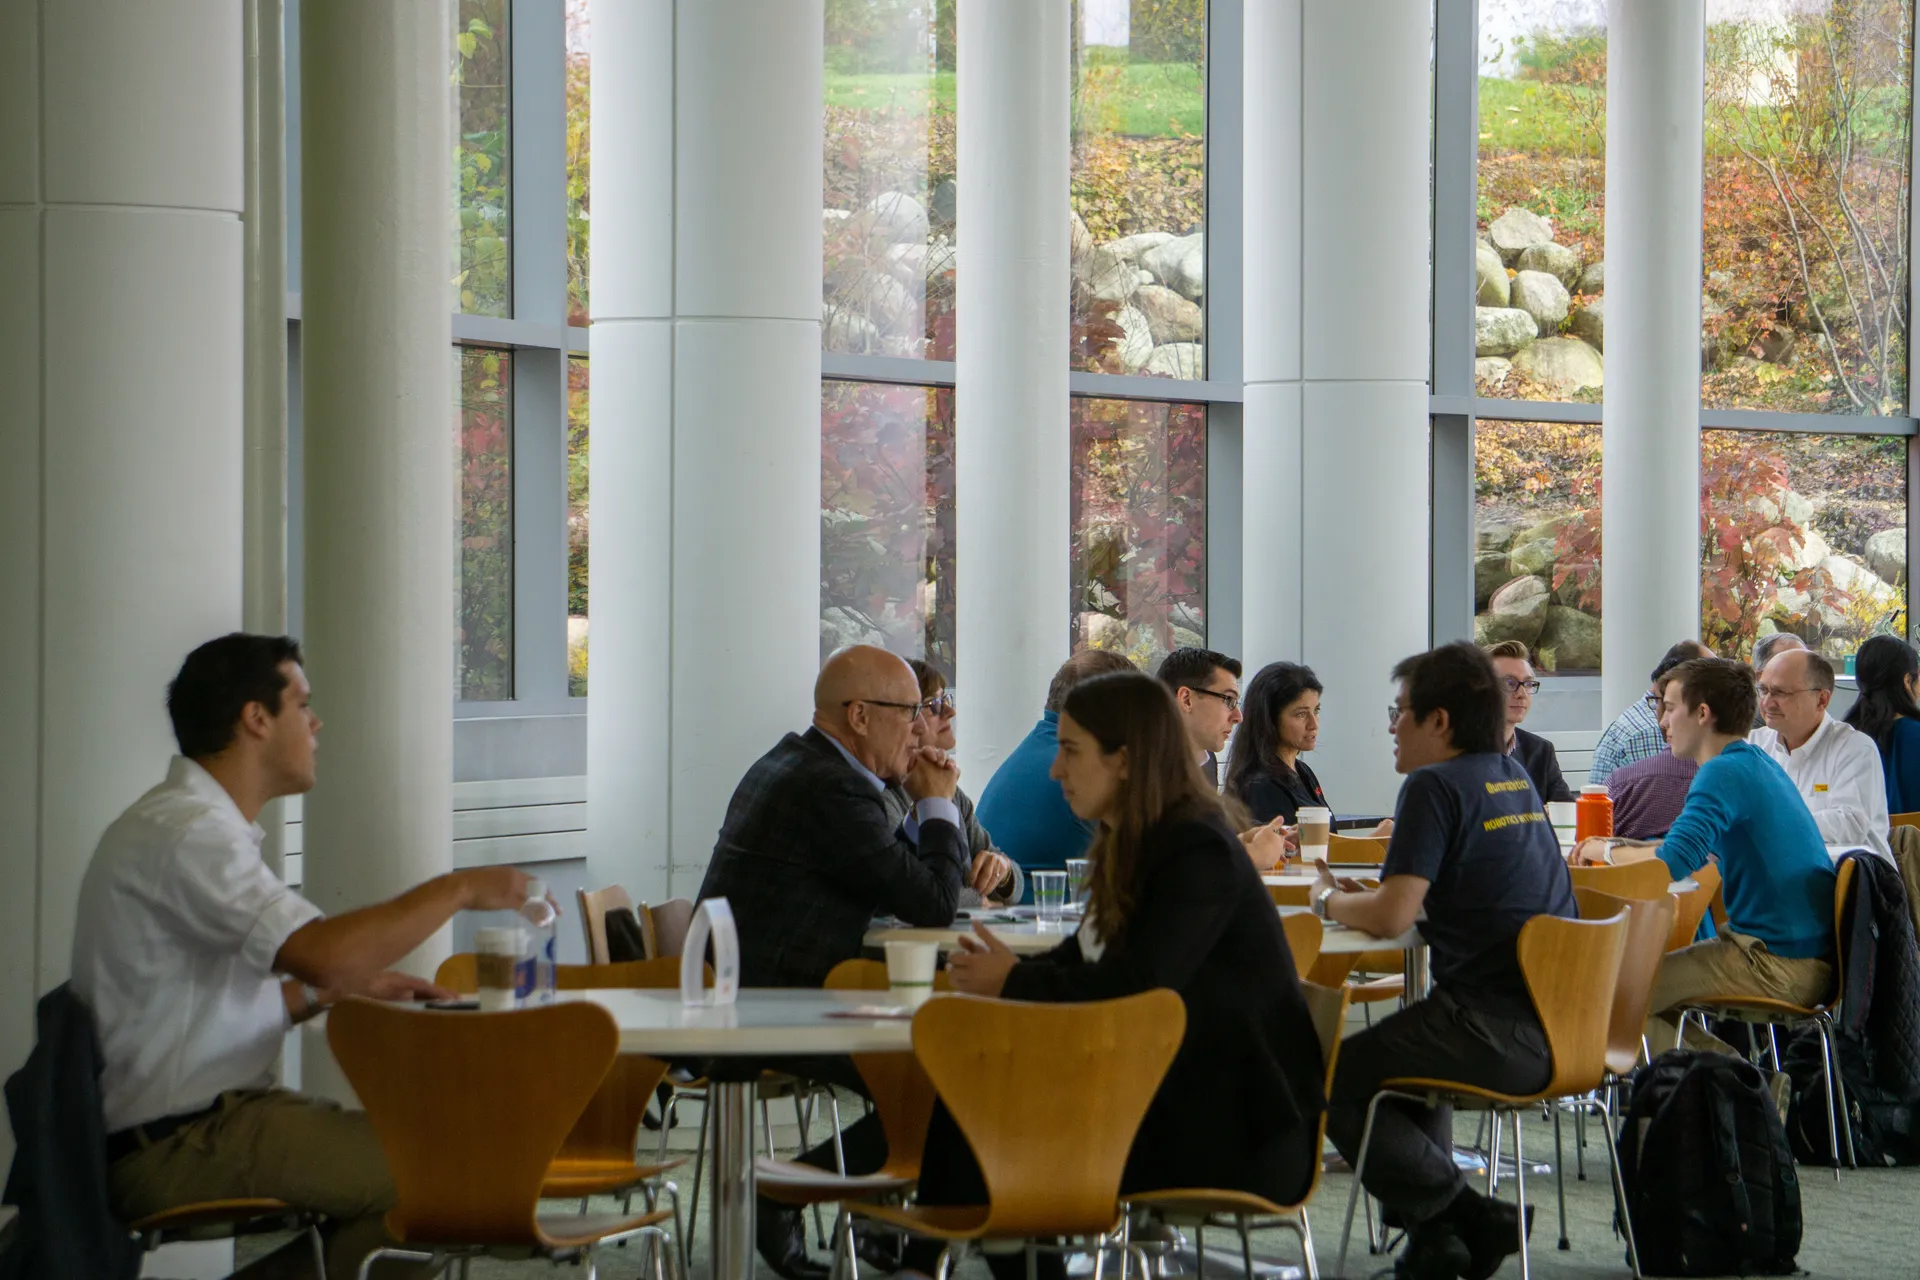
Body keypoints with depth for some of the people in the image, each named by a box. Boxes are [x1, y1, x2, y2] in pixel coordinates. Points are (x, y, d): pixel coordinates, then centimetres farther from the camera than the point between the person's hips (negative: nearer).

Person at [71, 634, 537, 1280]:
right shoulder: (182, 833, -17)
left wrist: (350, 986, 15)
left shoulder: (192, 823, 18)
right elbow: (322, 952, -28)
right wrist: (457, 889, -16)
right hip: (174, 1147, -11)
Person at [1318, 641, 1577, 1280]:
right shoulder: (1515, 778, 16)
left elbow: (1392, 916, -18)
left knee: (1332, 1083, -2)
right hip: (1559, 1022, 10)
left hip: (1502, 1031, -10)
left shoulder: (1435, 786, -11)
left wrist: (1328, 898, 1)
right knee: (1408, 1049, 33)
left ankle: (1466, 1215, -4)